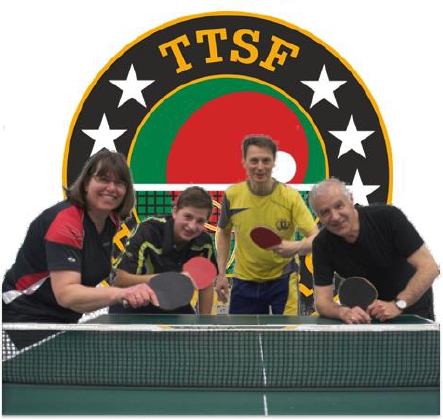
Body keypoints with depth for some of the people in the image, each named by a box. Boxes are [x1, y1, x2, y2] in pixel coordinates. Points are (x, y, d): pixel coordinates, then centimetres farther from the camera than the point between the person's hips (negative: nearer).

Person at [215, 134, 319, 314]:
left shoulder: (290, 196, -16)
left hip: (283, 278, -2)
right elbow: (224, 233, 8)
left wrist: (296, 247, -41)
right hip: (244, 280, 2)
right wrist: (221, 274, 2)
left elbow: (316, 237, -19)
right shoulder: (232, 195, -9)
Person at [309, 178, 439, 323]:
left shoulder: (388, 217, -21)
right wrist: (343, 312, -35)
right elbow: (323, 301, -13)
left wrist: (397, 304, -33)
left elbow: (430, 268, -22)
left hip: (412, 308, -2)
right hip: (365, 316, 2)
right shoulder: (322, 244, -13)